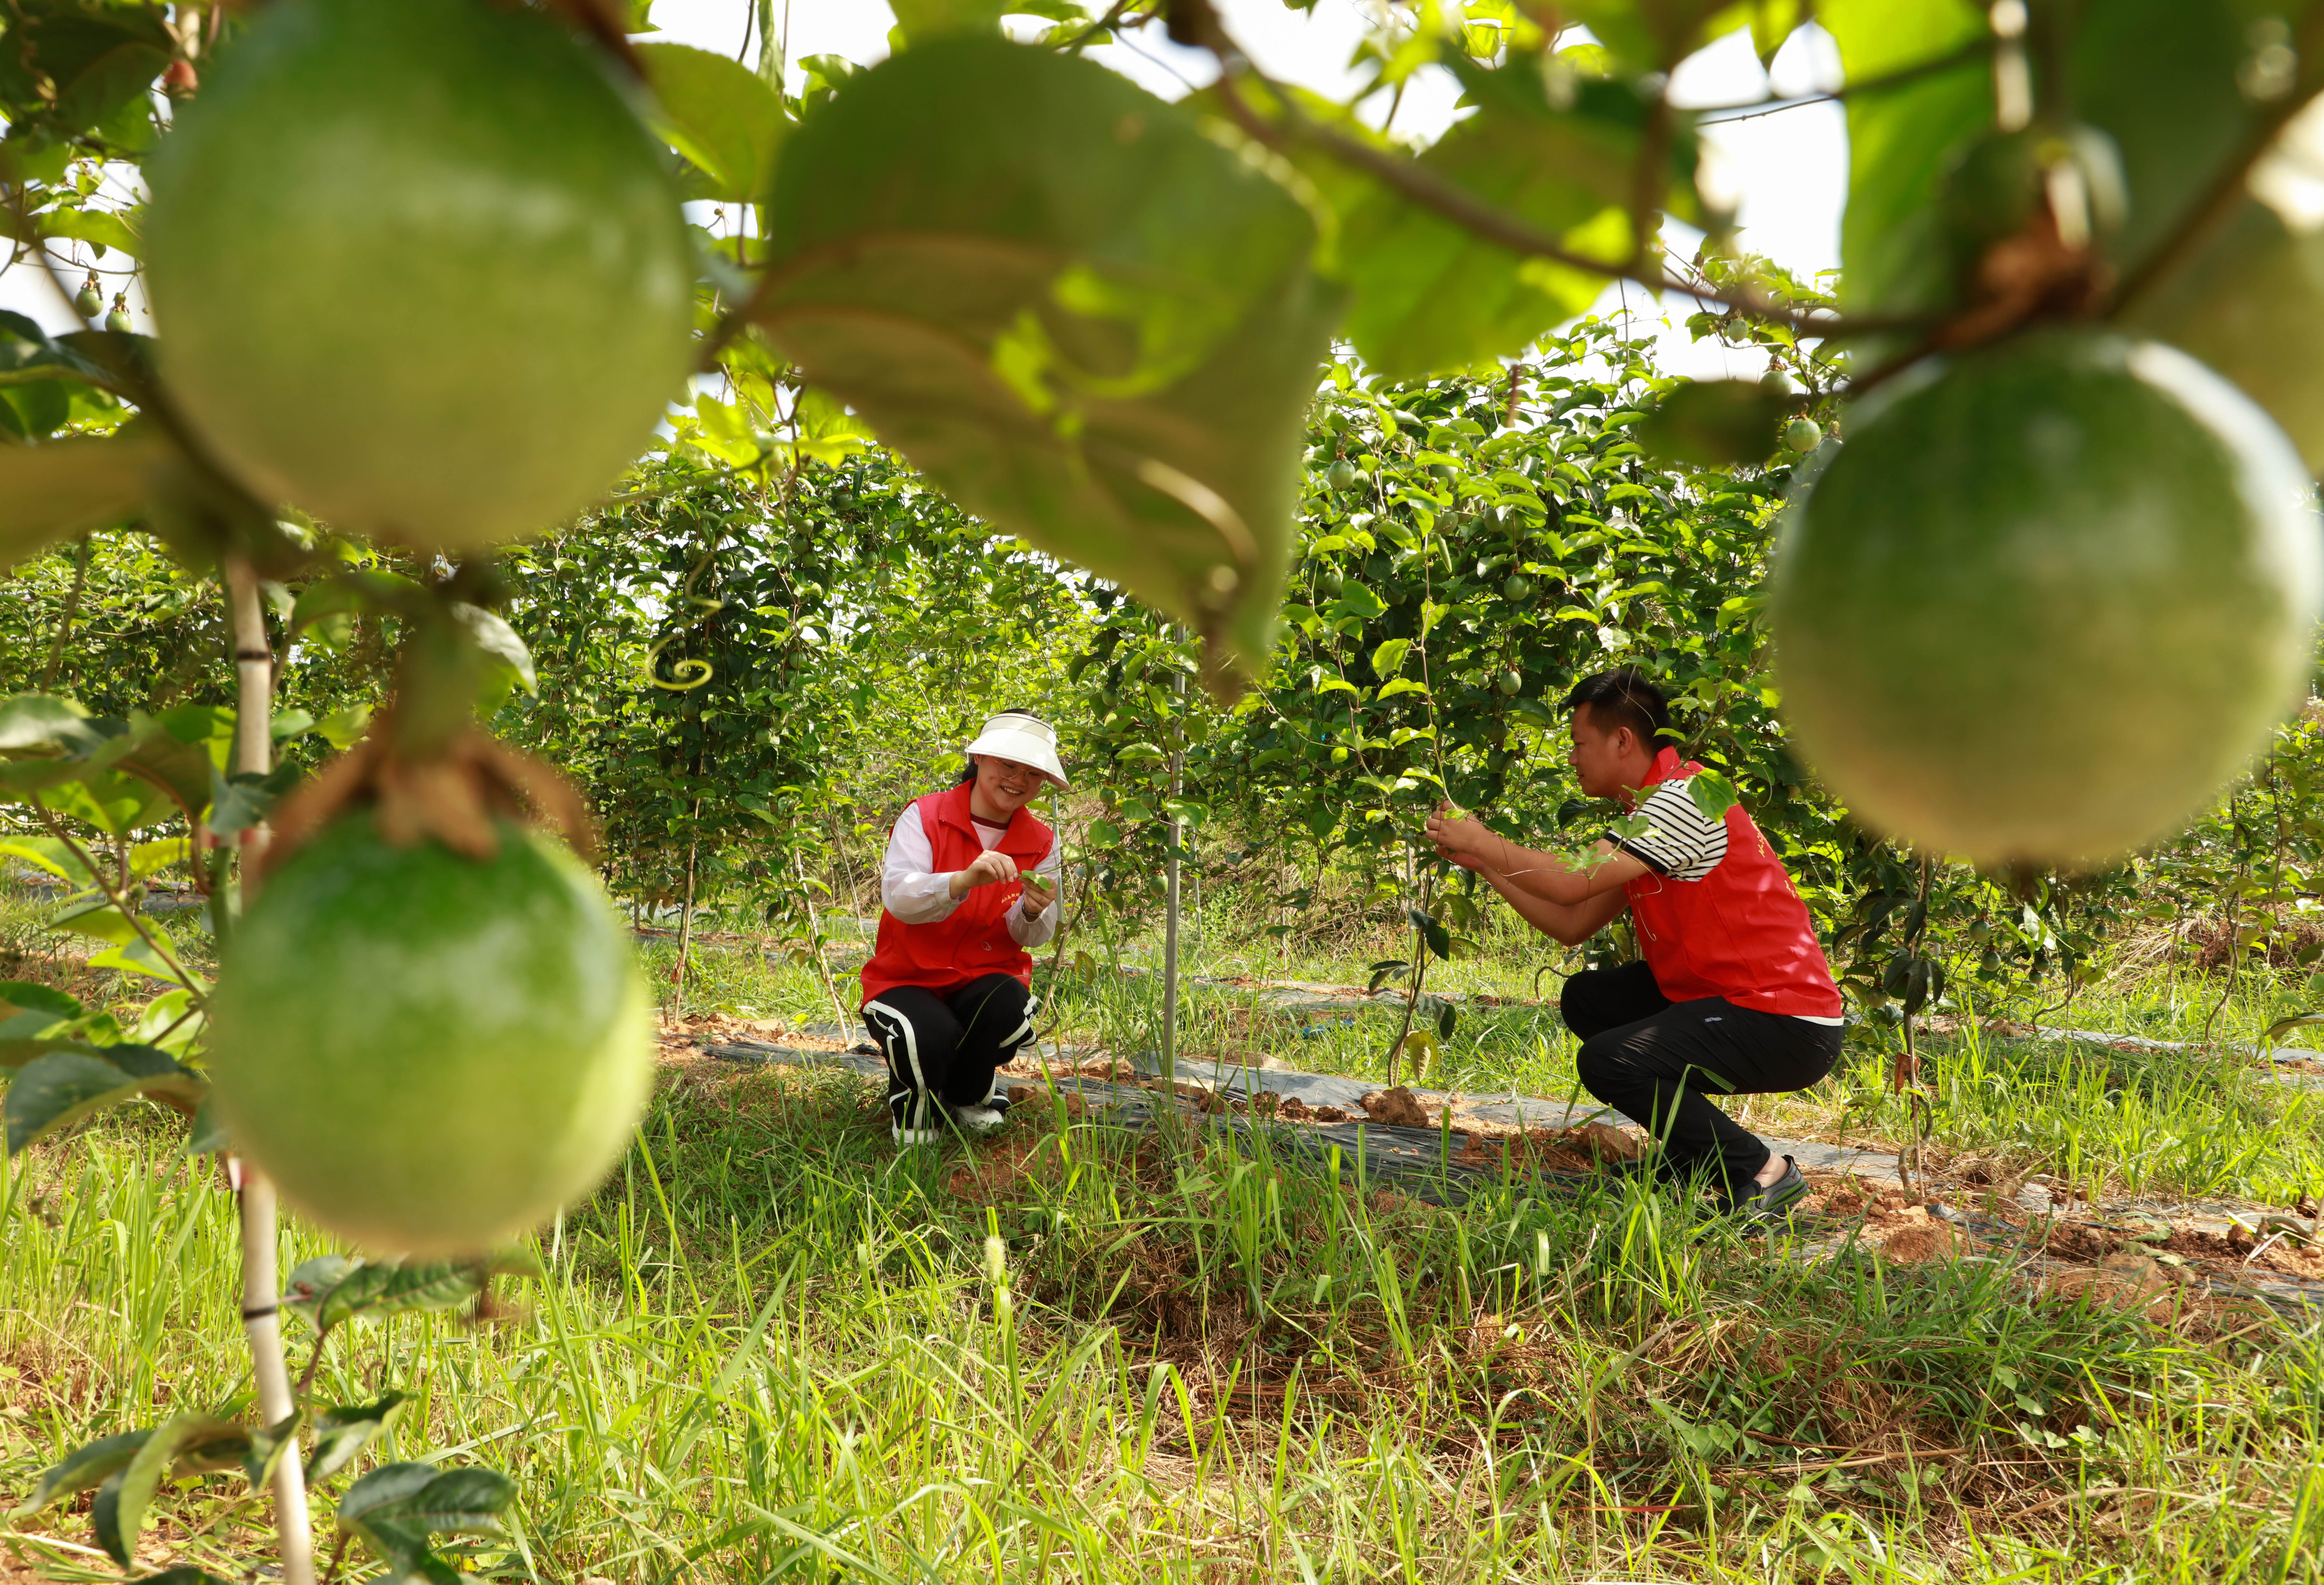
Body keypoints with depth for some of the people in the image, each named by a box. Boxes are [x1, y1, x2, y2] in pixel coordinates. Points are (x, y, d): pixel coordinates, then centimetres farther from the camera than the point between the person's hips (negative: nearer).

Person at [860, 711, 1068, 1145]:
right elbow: (897, 897, -24)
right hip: (909, 978, -3)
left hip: (987, 978, 3)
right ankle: (914, 1101, 5)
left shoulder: (1042, 842, 3)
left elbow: (1031, 938, 1)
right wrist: (966, 879, -42)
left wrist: (1034, 912, -25)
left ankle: (970, 1095, 3)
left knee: (1010, 1009, -33)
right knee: (930, 1036, -36)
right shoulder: (925, 817, -9)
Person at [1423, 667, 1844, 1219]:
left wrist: (1483, 842, -10)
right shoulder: (1645, 815, 15)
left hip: (1790, 1028, -10)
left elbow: (1573, 881, -24)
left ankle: (1762, 1174, -9)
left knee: (1606, 1063, -21)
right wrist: (1482, 862, 12)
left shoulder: (1686, 798, -17)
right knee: (1587, 997, 15)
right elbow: (1572, 925, 13)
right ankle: (1691, 1155, 17)